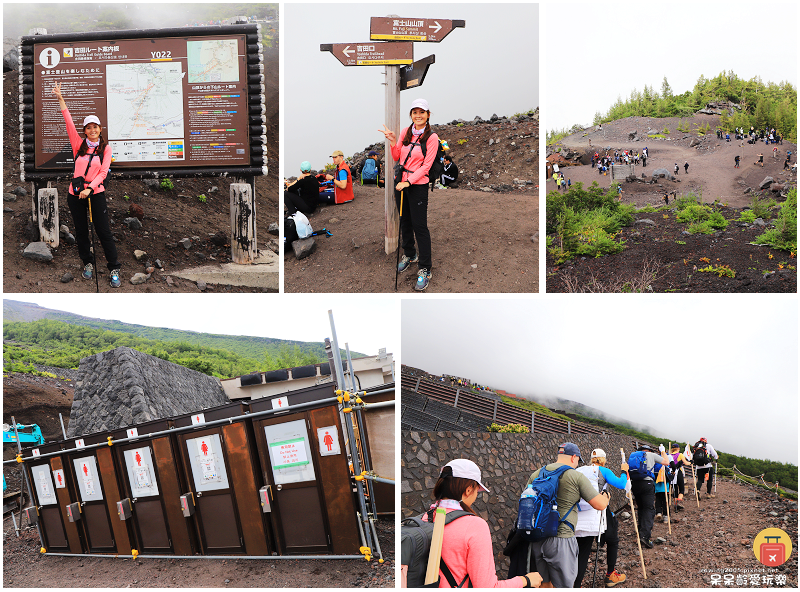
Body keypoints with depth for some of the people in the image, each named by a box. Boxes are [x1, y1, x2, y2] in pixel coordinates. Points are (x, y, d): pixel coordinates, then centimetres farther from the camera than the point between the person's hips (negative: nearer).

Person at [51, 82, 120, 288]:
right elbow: (69, 122, -3)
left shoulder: (105, 148, 1)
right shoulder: (79, 144, 5)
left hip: (96, 193, -3)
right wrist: (60, 99, -10)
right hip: (76, 194, 3)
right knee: (81, 232, 10)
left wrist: (89, 188, -21)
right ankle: (88, 263, 27)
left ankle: (114, 270, 0)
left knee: (104, 232, -5)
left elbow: (103, 172, -7)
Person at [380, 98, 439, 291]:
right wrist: (393, 142, -8)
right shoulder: (405, 132, 4)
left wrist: (408, 181, -19)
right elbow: (397, 158, 10)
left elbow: (426, 165, -13)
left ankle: (425, 269, 0)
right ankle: (409, 254, 38)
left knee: (419, 225, -5)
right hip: (400, 181, 6)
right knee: (405, 220, 18)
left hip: (418, 184, -5)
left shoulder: (431, 137, -10)